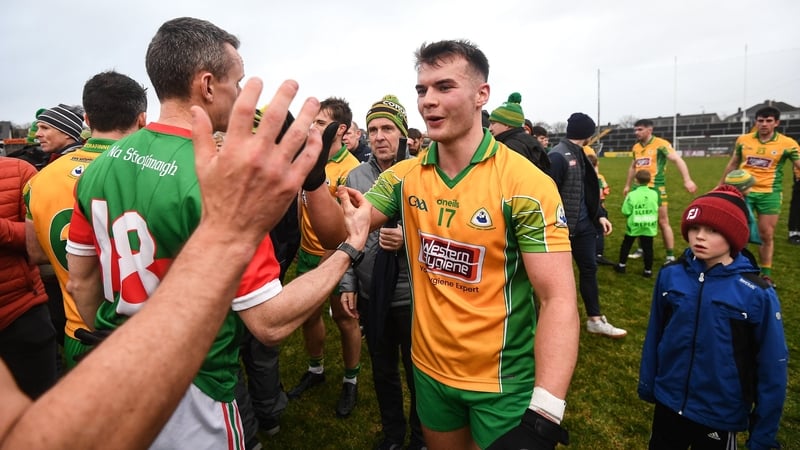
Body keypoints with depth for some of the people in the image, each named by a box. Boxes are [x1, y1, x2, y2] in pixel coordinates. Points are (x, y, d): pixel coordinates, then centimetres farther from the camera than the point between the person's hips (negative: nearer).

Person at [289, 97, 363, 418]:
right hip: (307, 252, 6)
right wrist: (298, 234, 8)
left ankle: (351, 381, 31)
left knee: (344, 318, 11)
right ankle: (316, 369, 43)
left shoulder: (349, 168, -18)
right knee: (309, 314, 19)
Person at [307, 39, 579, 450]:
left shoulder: (526, 183, -19)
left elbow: (559, 299, -21)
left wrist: (543, 416, -30)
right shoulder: (404, 176, -4)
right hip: (430, 369, 5)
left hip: (504, 381, -4)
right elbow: (342, 230, -1)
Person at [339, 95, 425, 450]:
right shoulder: (355, 177, 1)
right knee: (382, 369, 21)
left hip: (413, 292, -3)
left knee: (417, 370, 15)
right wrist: (347, 284, 5)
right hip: (371, 293, 4)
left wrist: (409, 239, -24)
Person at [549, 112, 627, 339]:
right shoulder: (558, 156, -18)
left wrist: (599, 216, 13)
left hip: (583, 223, 9)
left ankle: (595, 320, 27)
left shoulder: (579, 154, 11)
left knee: (589, 268, 14)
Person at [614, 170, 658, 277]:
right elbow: (656, 209, 6)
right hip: (649, 227, 2)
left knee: (626, 245, 15)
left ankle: (622, 265, 23)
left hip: (633, 226, -2)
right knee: (648, 248, 7)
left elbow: (625, 212, -15)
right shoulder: (654, 194, -5)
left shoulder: (632, 195, -15)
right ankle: (648, 270, 11)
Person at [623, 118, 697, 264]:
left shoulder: (660, 144, -10)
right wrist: (627, 185, 26)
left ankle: (670, 257, 6)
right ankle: (641, 249, 26)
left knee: (663, 222, -2)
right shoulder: (636, 147, 10)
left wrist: (687, 180, -29)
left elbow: (677, 160, -18)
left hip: (656, 188, -6)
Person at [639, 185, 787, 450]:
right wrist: (647, 384, 8)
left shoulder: (757, 294, -17)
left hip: (721, 415, -2)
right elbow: (654, 336, 0)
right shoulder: (670, 276, -10)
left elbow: (771, 367, -9)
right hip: (668, 403, 2)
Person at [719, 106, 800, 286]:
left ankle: (766, 274, 18)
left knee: (767, 235, 4)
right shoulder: (743, 140, 1)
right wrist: (721, 185, 18)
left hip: (769, 194, -1)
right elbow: (732, 164, 13)